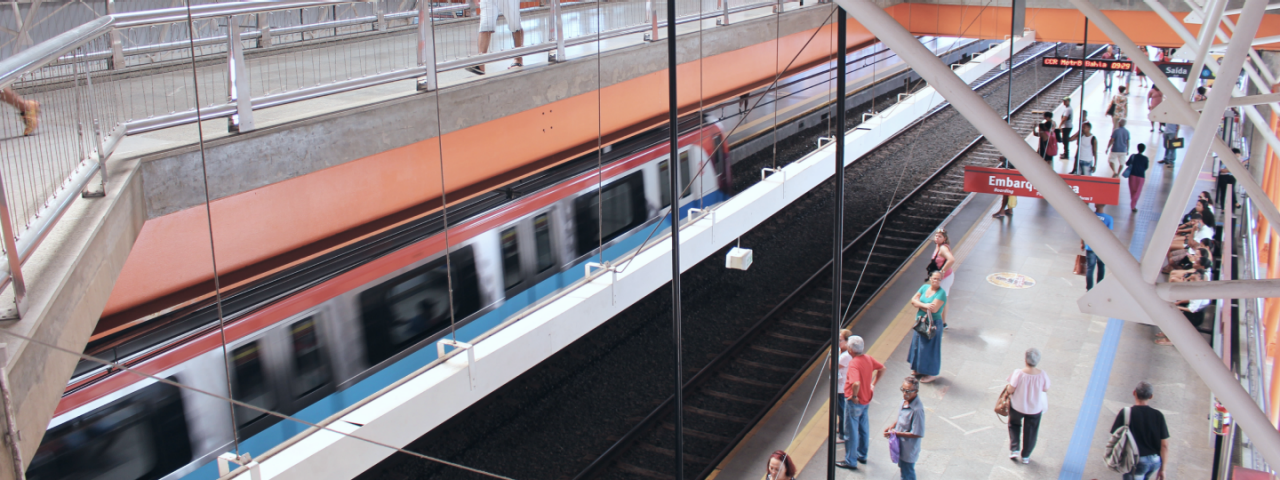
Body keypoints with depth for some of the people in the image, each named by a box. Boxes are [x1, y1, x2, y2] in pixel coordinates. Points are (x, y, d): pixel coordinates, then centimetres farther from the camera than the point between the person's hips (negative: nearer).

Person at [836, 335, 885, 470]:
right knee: (863, 428, 21)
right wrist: (873, 384, 12)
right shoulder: (868, 358, -2)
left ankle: (850, 461, 13)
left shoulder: (854, 364, -27)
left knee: (851, 431, 4)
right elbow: (882, 369, 12)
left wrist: (854, 396, -25)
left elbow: (856, 384, -41)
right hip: (866, 399, 8)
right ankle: (862, 455, 35)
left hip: (854, 402, -8)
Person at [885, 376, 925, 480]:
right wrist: (892, 426, -2)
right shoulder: (905, 400, -8)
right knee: (903, 469, 28)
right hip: (901, 445, 8)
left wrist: (896, 433, -23)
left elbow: (917, 434, -28)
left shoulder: (917, 409, -34)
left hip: (908, 451, -8)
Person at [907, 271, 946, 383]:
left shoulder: (941, 293, -17)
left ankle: (932, 373, 14)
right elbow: (913, 300, -2)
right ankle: (919, 369, 32)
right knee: (918, 345, 15)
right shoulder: (925, 287, 3)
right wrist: (924, 305, -19)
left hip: (933, 324, -7)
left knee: (929, 348, 1)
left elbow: (933, 309, -26)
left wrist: (919, 305, -16)